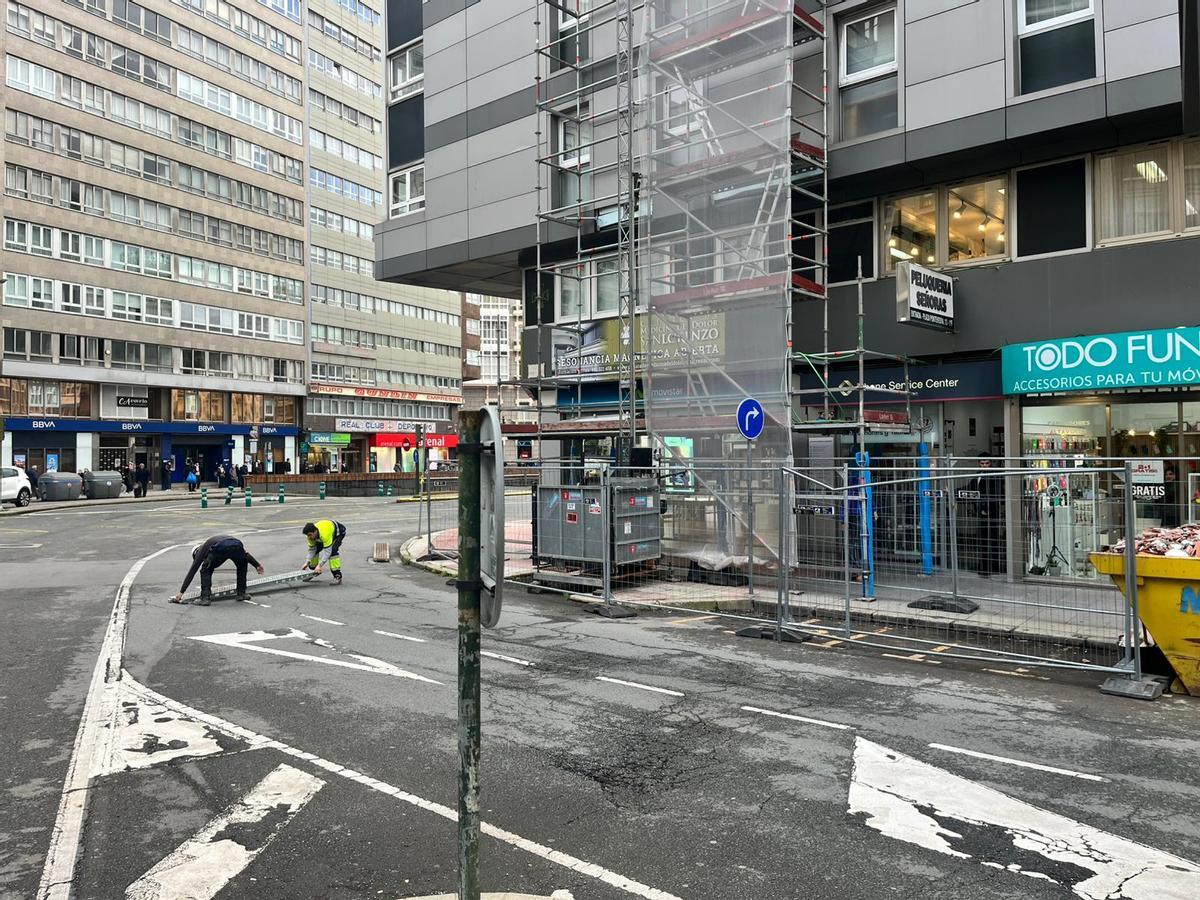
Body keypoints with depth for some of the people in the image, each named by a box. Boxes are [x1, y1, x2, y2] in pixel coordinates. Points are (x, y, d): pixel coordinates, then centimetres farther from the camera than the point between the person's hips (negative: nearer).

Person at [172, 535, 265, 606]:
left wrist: (181, 592, 30)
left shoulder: (202, 550, 34)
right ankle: (241, 594, 32)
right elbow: (245, 553, 37)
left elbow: (192, 571, 29)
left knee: (206, 571, 23)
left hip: (220, 550, -4)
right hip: (237, 546, 4)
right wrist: (257, 565, 34)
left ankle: (205, 598, 12)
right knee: (242, 567, 35)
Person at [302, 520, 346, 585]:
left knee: (332, 551, -28)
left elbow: (327, 551, -43)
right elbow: (312, 549, -9)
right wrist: (307, 562, -18)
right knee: (315, 549, -1)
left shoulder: (324, 534, -44)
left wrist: (319, 565, -47)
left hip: (338, 532, -7)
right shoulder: (311, 535, -22)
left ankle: (337, 575, -21)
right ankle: (314, 570, 23)